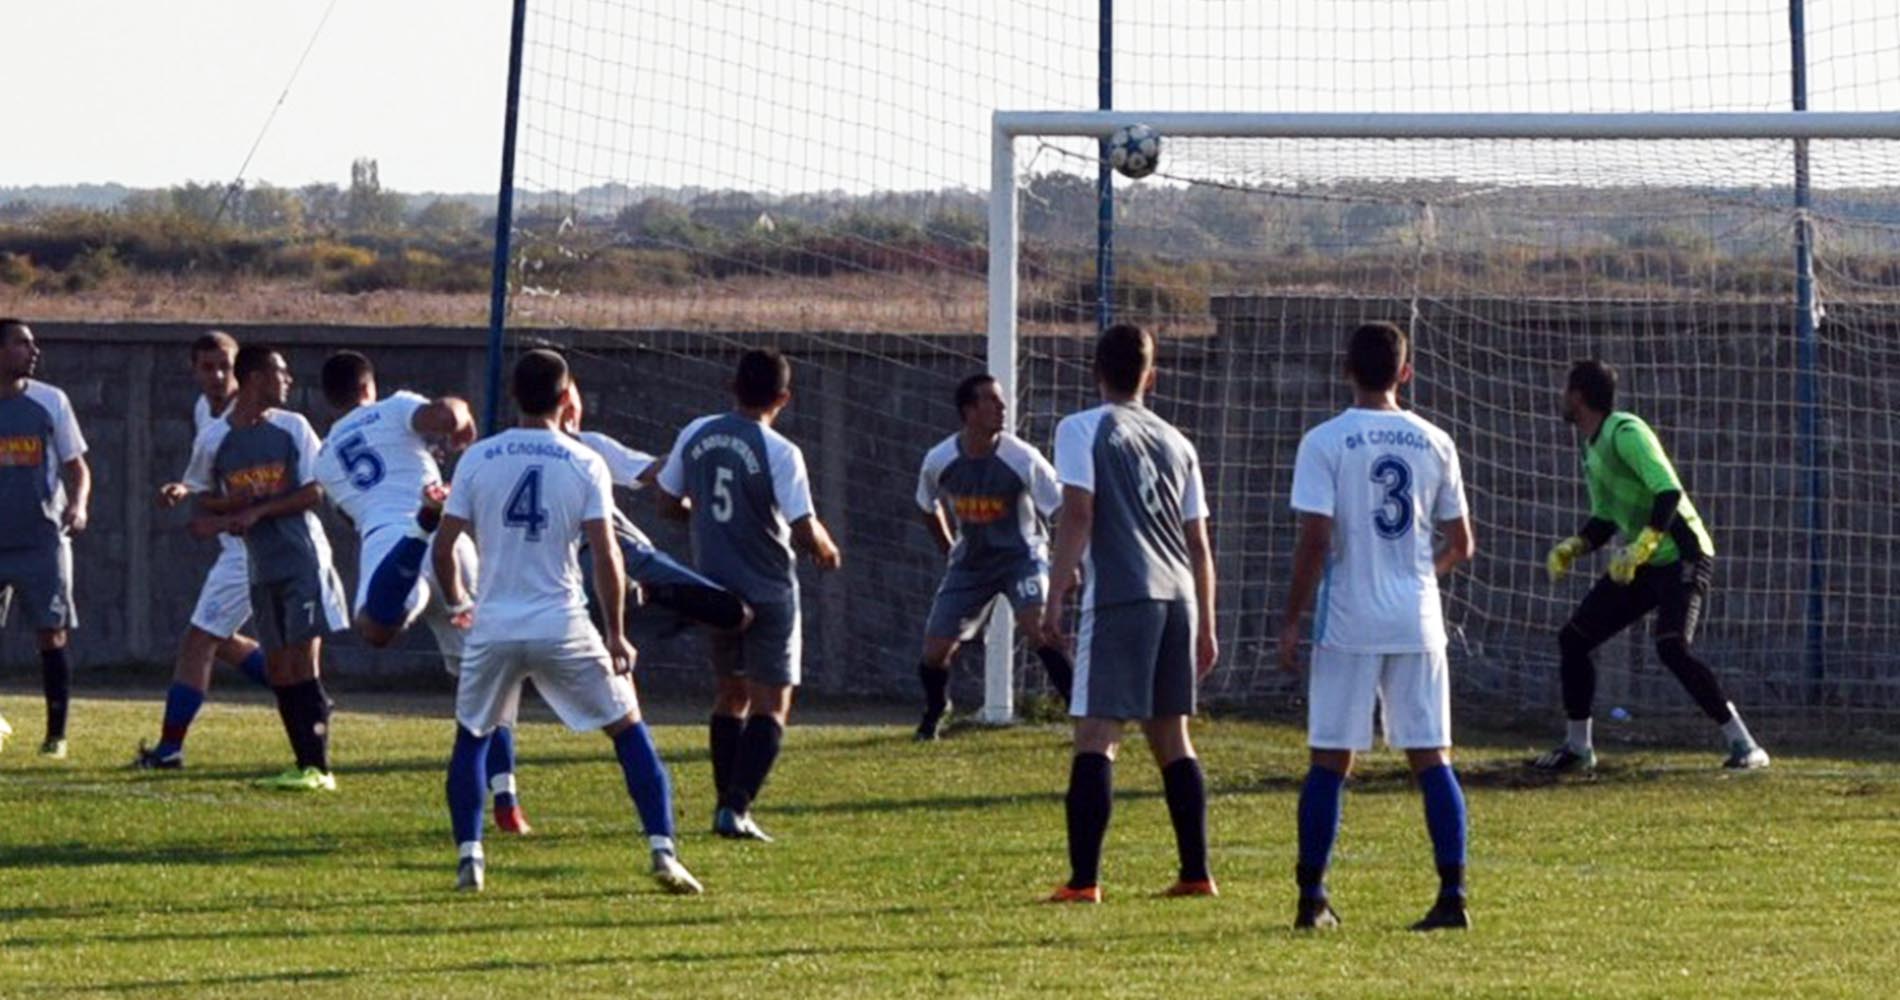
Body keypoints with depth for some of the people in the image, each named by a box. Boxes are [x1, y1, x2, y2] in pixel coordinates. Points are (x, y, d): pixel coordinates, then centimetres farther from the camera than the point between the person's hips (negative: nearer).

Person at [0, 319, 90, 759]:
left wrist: (78, 505, -12)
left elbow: (76, 466, 7)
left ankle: (56, 735, 4)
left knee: (52, 636, -3)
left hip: (42, 539, -1)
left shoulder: (50, 402, 3)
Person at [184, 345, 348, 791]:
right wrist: (230, 511, -11)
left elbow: (315, 492, -3)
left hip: (303, 557, -3)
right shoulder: (213, 440, 3)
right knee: (277, 668, 4)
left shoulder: (293, 428, -1)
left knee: (303, 661, -10)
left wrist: (258, 511, -13)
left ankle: (318, 767, -10)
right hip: (261, 566, 3)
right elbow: (204, 500, 11)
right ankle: (306, 765, 11)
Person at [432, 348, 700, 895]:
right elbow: (605, 554, -8)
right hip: (563, 629, -1)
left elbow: (444, 546, 2)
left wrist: (456, 601, 21)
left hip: (493, 628, 2)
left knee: (471, 737, 20)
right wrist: (615, 634, 1)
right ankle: (663, 853, -1)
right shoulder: (584, 464, -2)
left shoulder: (477, 459, 2)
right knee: (629, 730, 8)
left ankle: (469, 857, 10)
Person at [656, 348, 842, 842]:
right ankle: (737, 807, -13)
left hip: (713, 589, 5)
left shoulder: (695, 435, 0)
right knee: (771, 704, 0)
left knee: (732, 692, 21)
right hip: (768, 593, -5)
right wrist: (826, 548, 4)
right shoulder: (780, 453, -16)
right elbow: (804, 530, -18)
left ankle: (727, 802, 21)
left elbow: (667, 504, 10)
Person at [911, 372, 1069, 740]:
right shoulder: (939, 461, -10)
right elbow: (928, 507, 12)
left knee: (1036, 629, -28)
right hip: (970, 561, 3)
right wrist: (949, 551, 12)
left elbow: (1061, 509, -10)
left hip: (1021, 555, -3)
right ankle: (935, 711, 33)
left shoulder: (1021, 458, -19)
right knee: (935, 649, 1)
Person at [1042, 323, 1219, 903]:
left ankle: (1084, 879, -13)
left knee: (1096, 736, -6)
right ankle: (1196, 873, 14)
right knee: (1171, 738, 14)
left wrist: (1056, 597, -9)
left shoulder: (1082, 430, 2)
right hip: (1179, 596, 6)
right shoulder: (1176, 442, 19)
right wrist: (1206, 628, 22)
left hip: (1119, 598, -6)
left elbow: (1078, 513, -10)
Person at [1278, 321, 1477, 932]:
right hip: (1418, 624, 3)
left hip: (1348, 624, -3)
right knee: (1432, 759, 4)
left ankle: (1312, 899, 4)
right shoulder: (1433, 444, 5)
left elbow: (1315, 541, -11)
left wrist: (1291, 622, -4)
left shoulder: (1325, 443, -6)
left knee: (1330, 761, 3)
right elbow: (1461, 545, 10)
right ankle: (1452, 896, -1)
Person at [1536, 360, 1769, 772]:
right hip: (1641, 563, 10)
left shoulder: (1625, 433, -16)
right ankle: (1577, 746, 20)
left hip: (1682, 555, -10)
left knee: (1672, 646, -27)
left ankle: (1743, 744, -22)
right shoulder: (1591, 444, 14)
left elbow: (1669, 492, -26)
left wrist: (1639, 549, -32)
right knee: (1573, 638, 7)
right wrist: (1573, 548, 3)